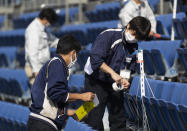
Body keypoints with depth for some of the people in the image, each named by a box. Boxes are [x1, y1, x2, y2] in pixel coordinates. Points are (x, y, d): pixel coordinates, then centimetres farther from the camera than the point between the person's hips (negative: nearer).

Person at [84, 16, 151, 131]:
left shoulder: (134, 47, -1)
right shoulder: (109, 35, -20)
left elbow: (129, 68, 9)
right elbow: (95, 58, -30)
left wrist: (124, 80, -12)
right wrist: (112, 73, -33)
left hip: (114, 83, 6)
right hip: (96, 80, -6)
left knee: (119, 117, 10)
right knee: (95, 118, -8)